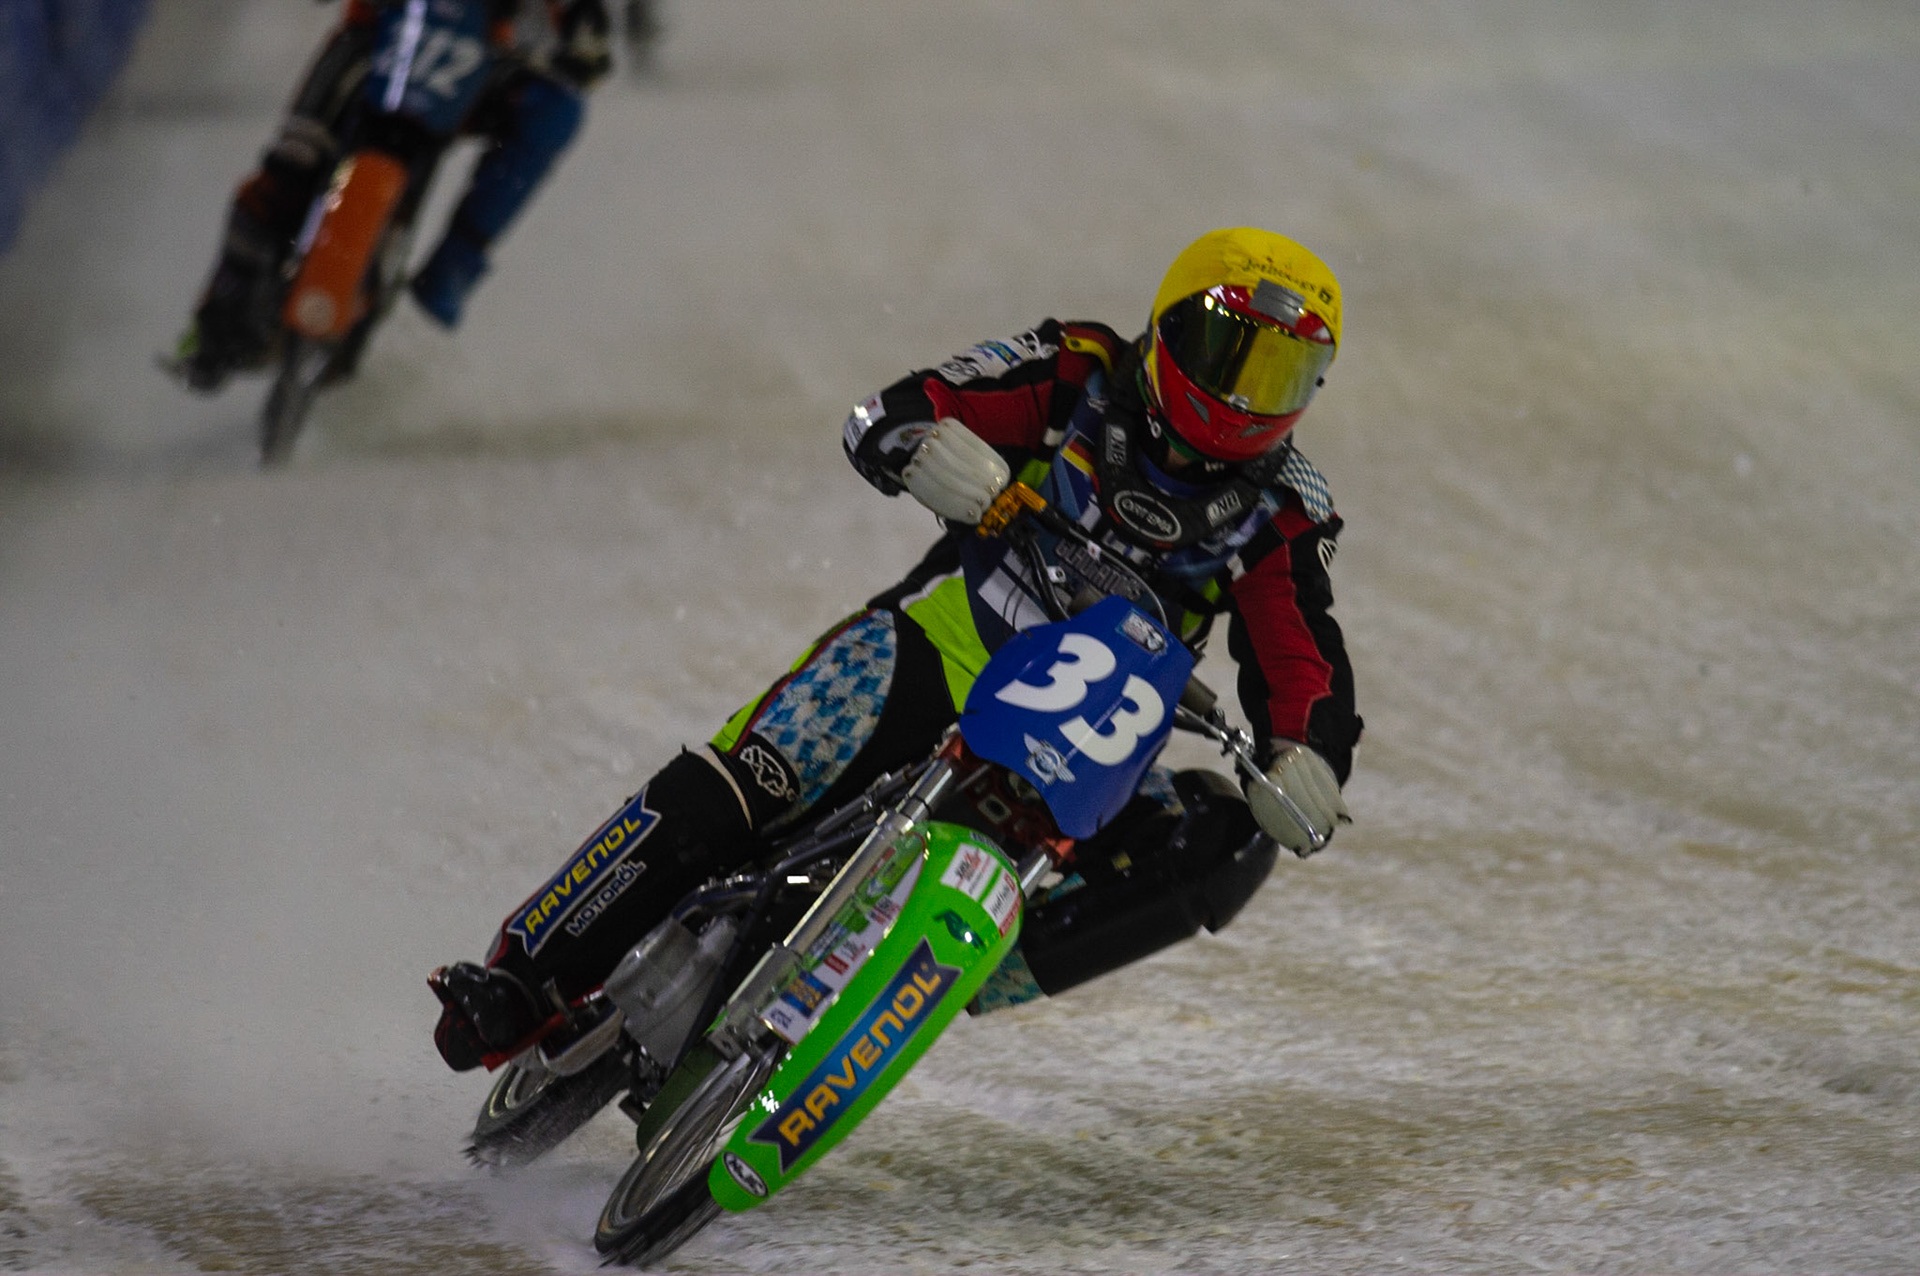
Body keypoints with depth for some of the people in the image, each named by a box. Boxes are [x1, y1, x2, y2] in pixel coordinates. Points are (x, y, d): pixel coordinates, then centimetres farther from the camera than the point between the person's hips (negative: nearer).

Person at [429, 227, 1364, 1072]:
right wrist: (930, 448, -31)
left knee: (1223, 848, -24)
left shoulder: (1278, 515, 2)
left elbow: (1307, 673, -5)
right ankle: (524, 980, -12)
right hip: (930, 654, -2)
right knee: (724, 800, -25)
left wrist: (1307, 764, -28)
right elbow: (879, 422, -6)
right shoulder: (1082, 378, -1)